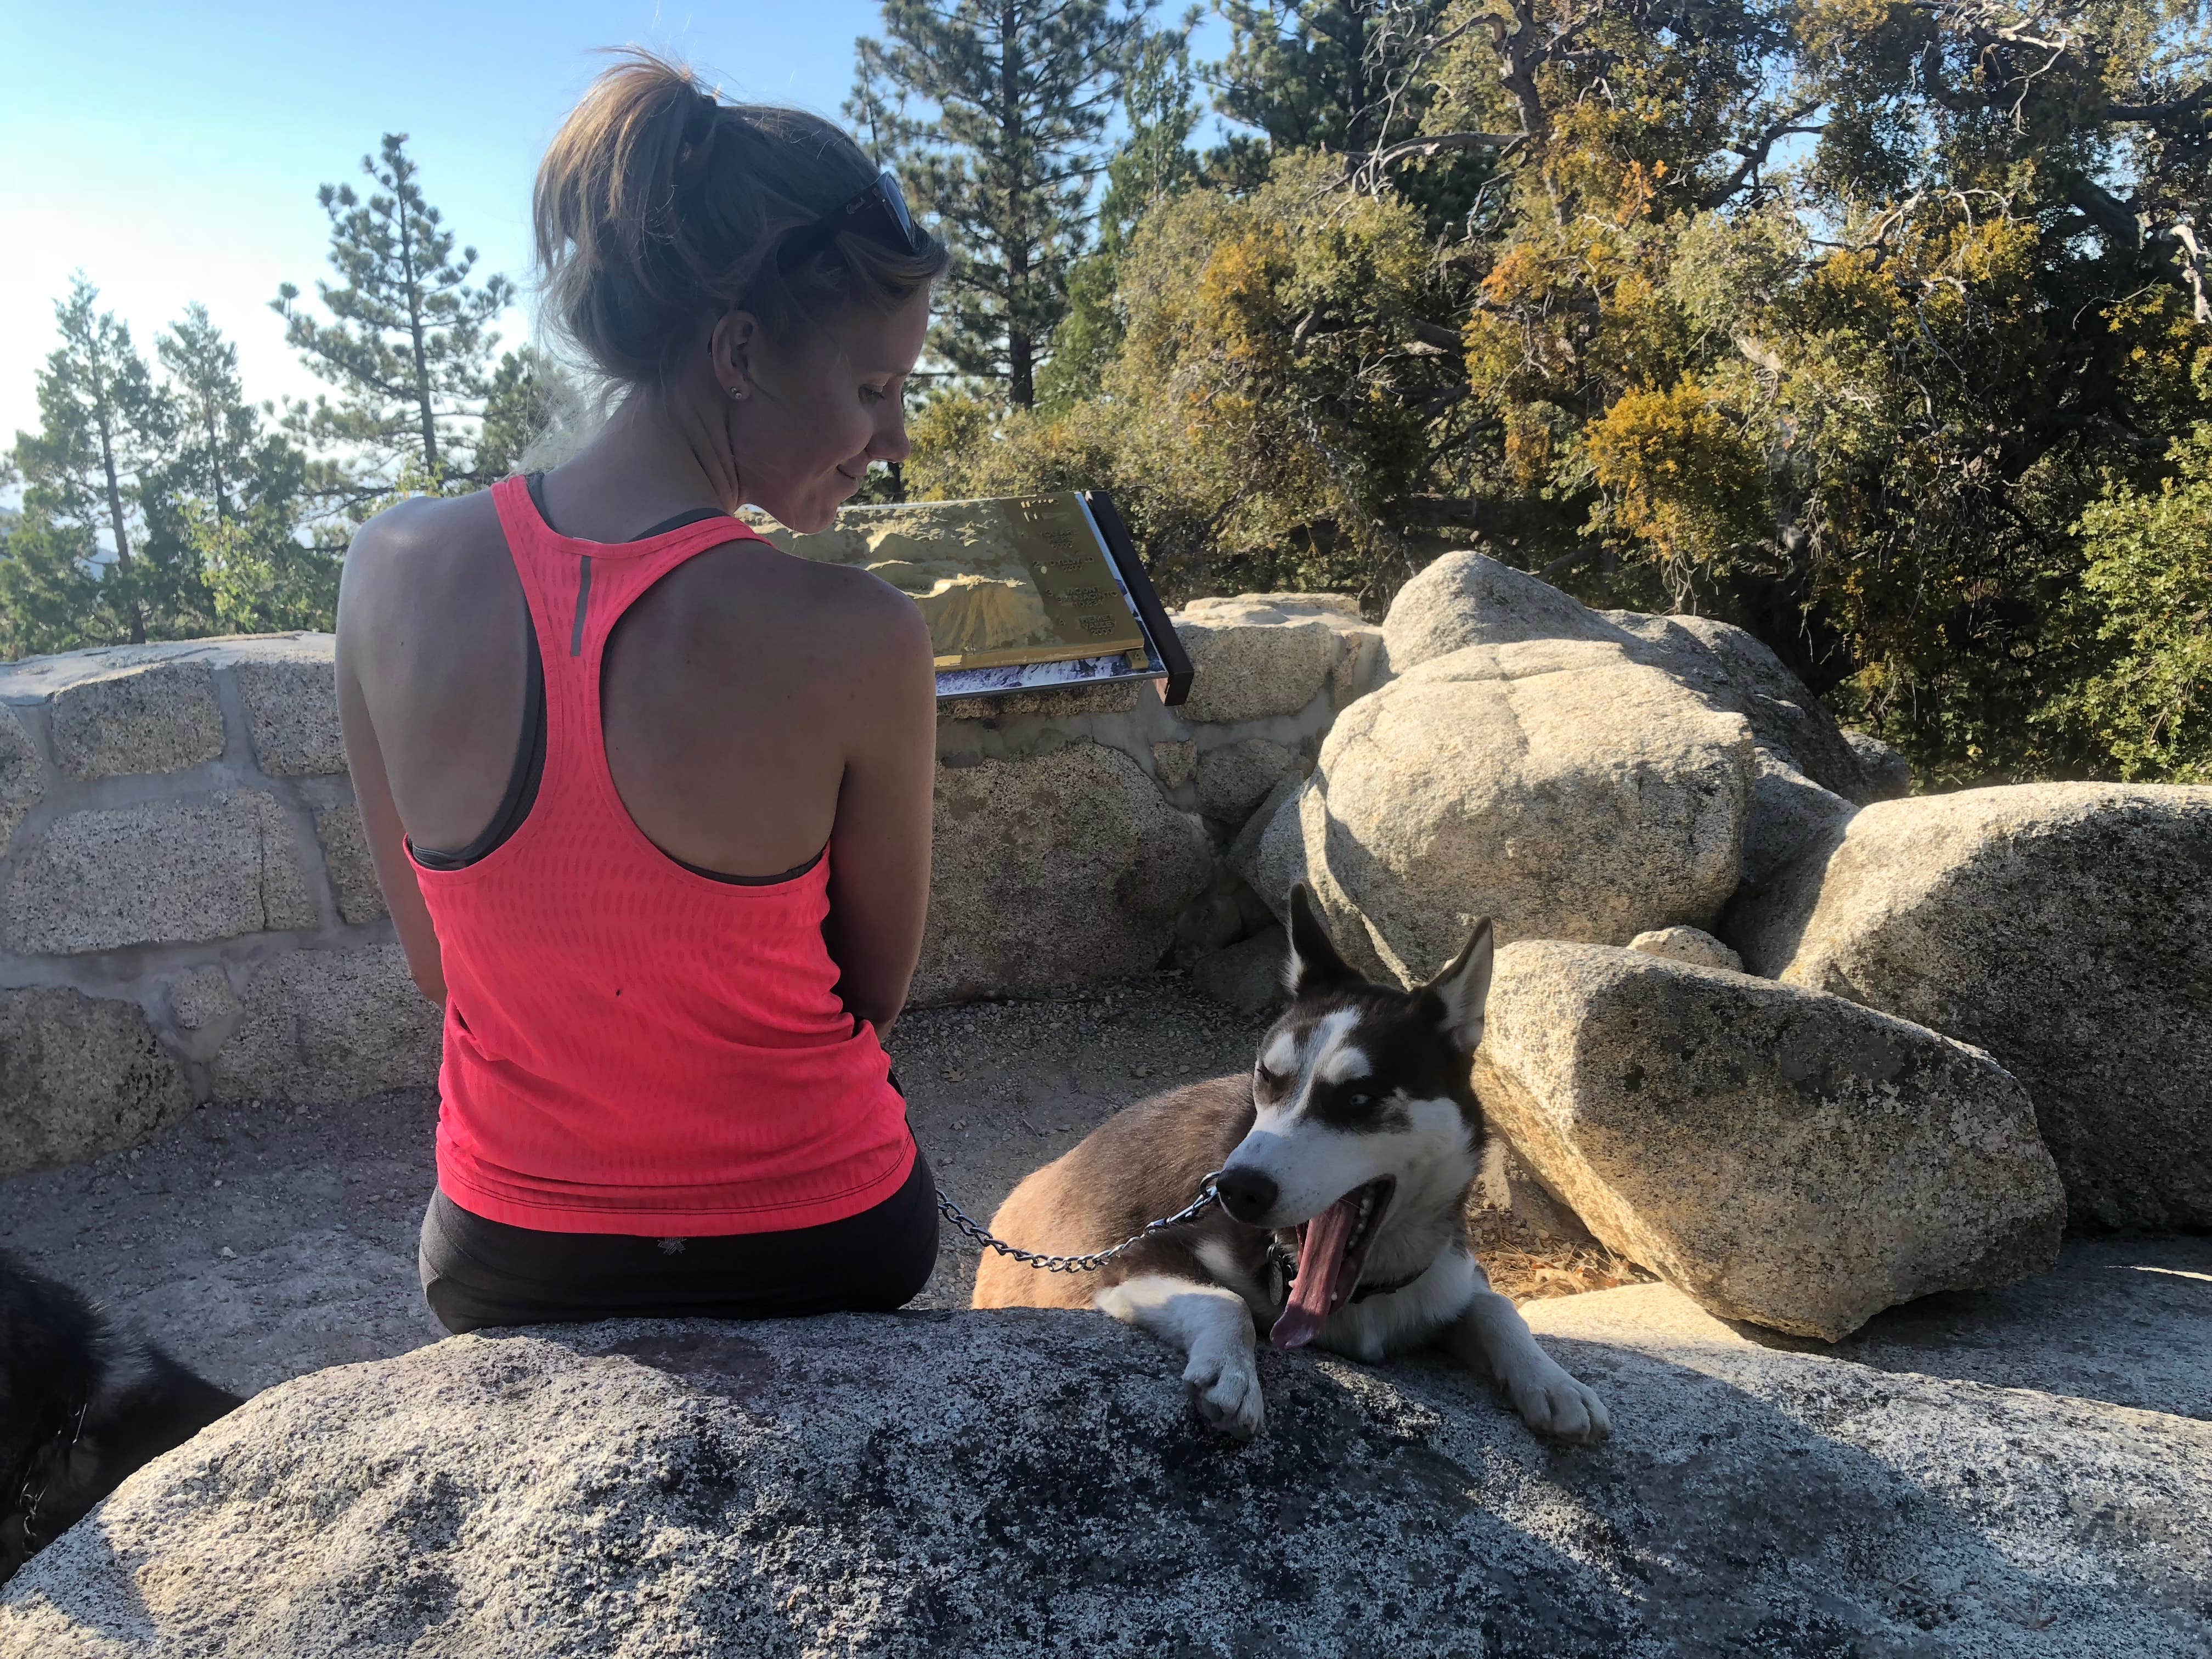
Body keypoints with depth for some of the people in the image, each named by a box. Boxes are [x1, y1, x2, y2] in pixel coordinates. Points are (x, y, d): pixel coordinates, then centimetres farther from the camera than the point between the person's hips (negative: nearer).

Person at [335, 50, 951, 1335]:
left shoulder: (394, 571, -15)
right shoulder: (862, 644, -26)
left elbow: (438, 961, -3)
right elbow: (877, 991, -10)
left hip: (509, 1272, 3)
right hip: (815, 1248, -2)